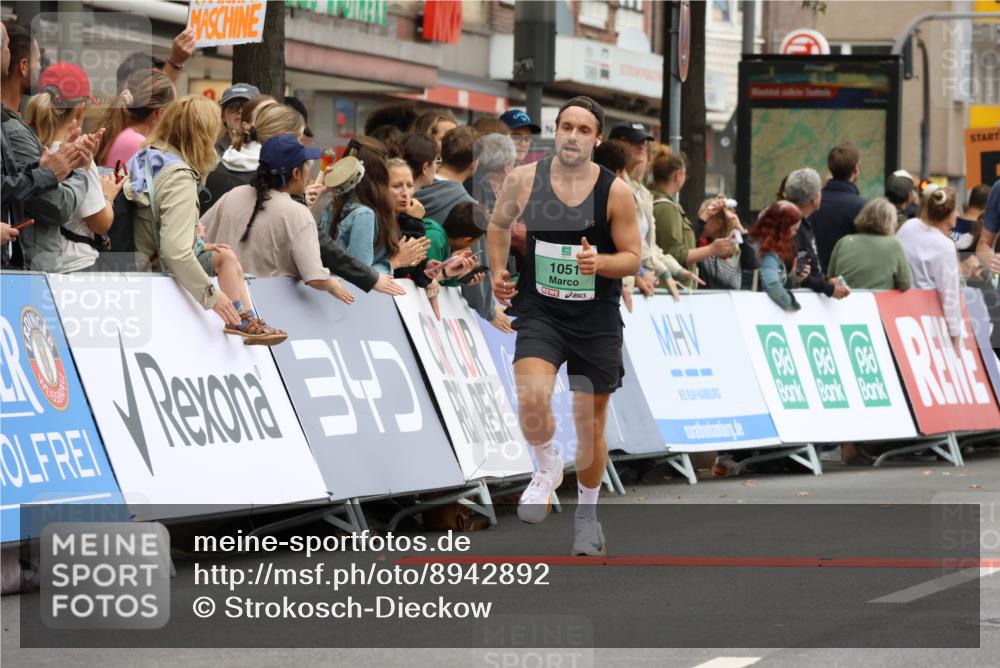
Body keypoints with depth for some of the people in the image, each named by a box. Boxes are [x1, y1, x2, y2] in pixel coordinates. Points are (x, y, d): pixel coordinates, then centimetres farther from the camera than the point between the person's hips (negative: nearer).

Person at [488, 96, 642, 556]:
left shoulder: (615, 192, -10)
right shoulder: (524, 180, -5)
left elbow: (633, 258, -5)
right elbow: (499, 223, 16)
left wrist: (599, 263, -24)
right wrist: (498, 271, 6)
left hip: (597, 319, 0)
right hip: (540, 312, 0)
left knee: (590, 422, 10)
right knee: (532, 400, -25)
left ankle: (587, 513, 32)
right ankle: (546, 468, 7)